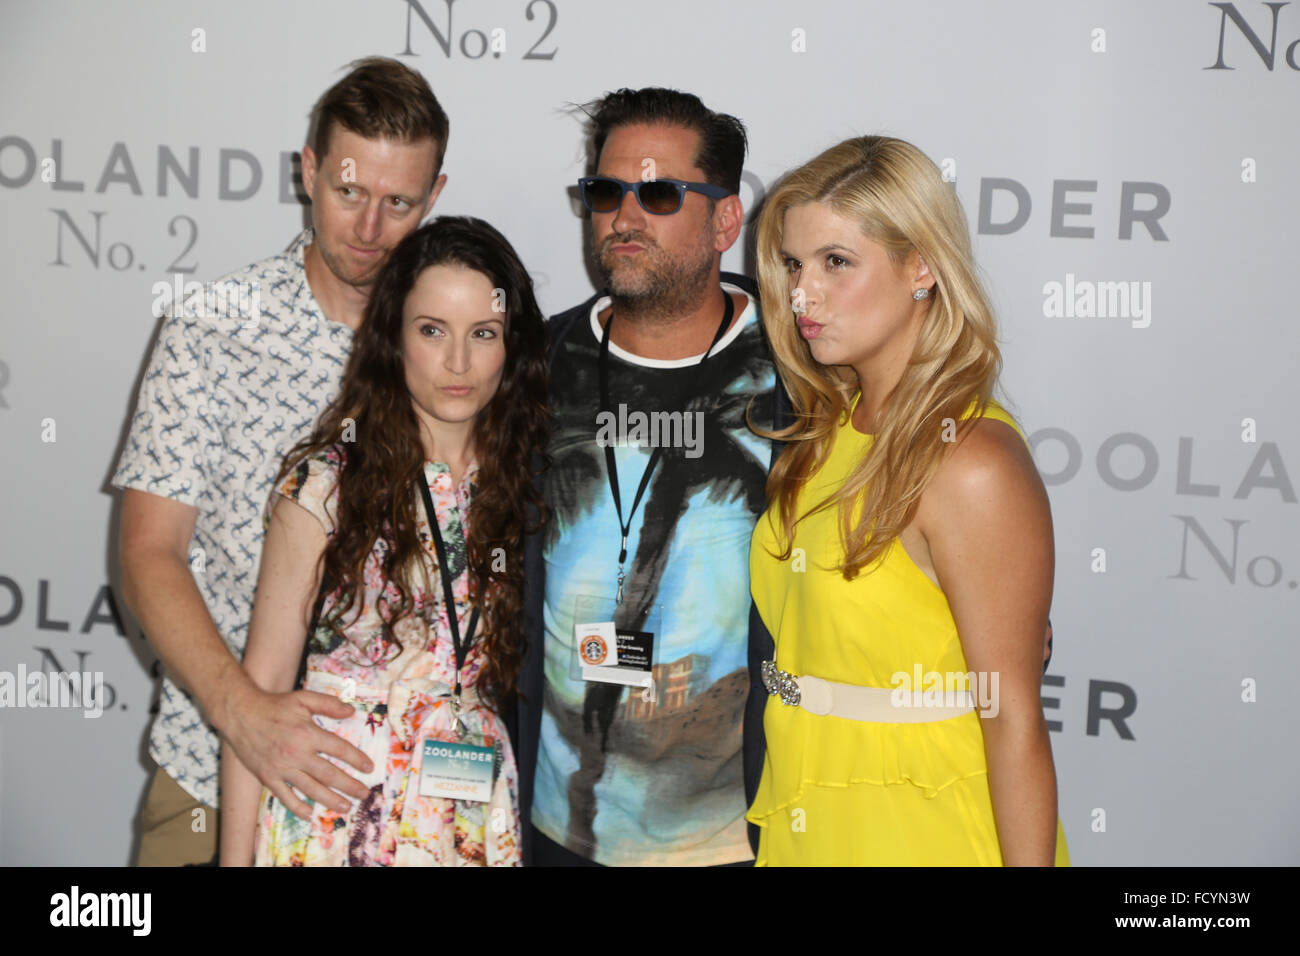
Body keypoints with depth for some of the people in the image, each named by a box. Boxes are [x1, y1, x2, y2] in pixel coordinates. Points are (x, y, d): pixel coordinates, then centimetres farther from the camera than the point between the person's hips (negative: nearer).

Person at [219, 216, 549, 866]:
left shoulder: (527, 485, 2)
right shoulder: (327, 482, -8)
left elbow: (521, 677, 8)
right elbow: (263, 682, -7)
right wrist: (235, 856, -9)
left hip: (475, 826, 3)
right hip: (336, 815, -3)